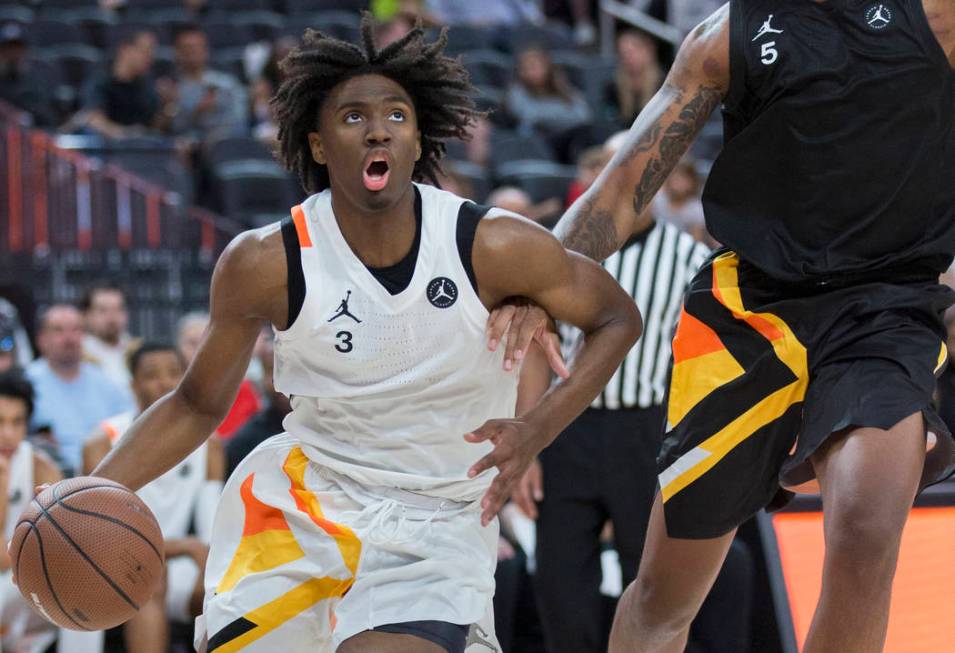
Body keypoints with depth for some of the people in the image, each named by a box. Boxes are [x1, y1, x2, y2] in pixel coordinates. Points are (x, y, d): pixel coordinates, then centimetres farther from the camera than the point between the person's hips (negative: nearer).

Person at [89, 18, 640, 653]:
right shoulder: (266, 264, -11)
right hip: (302, 503, 2)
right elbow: (197, 406, 3)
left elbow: (617, 319, 2)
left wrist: (538, 428, -14)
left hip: (439, 529, -2)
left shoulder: (494, 248, -14)